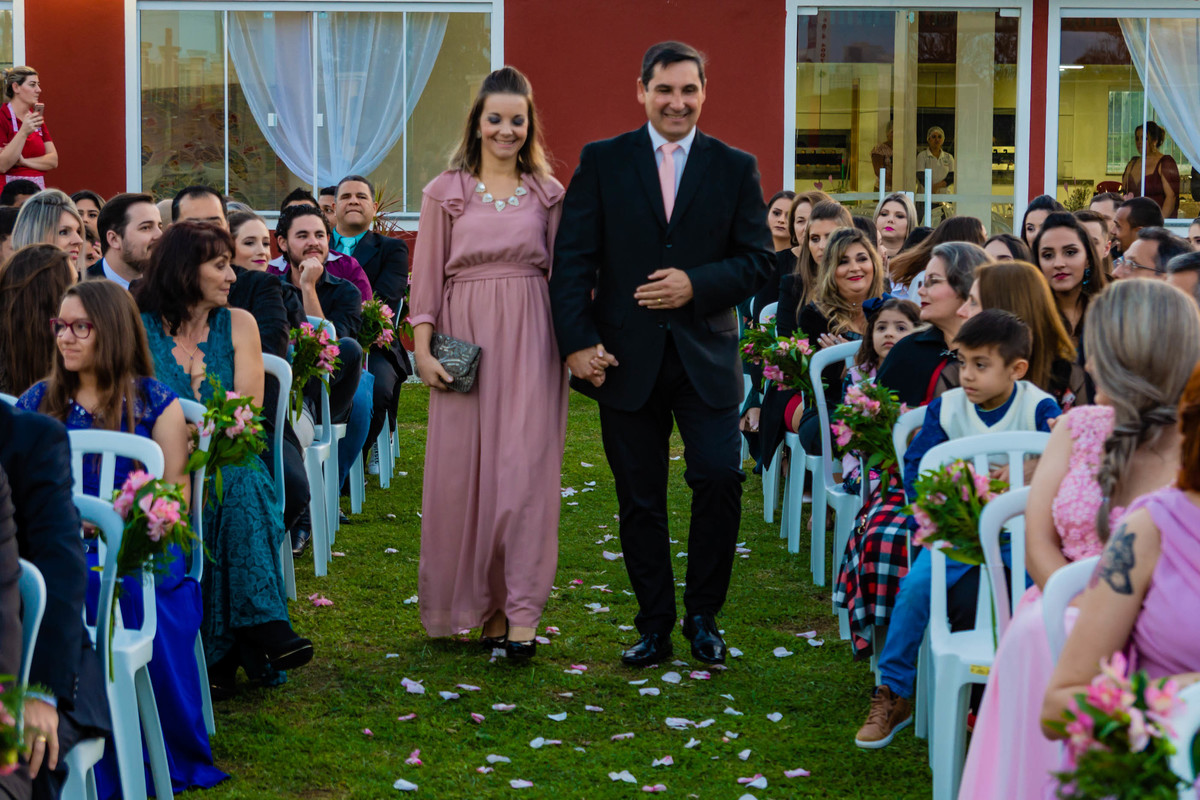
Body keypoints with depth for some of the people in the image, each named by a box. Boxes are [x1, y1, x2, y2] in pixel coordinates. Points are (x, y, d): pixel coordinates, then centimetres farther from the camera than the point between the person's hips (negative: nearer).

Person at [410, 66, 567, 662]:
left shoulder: (547, 193, 9)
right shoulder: (445, 192, 6)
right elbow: (426, 276, 5)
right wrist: (423, 349, -4)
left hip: (530, 342, 0)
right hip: (465, 342, 0)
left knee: (525, 469, -6)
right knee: (464, 471, 2)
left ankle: (519, 613, -5)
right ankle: (478, 605, 14)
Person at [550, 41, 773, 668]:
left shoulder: (735, 168, 6)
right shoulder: (602, 162, 4)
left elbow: (758, 260, 3)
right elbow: (572, 259, -1)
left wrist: (697, 284, -13)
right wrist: (577, 342, -11)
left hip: (706, 356, 0)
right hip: (626, 356, 0)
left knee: (719, 478, -11)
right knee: (640, 499, 6)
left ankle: (703, 616, 10)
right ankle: (654, 628, 20)